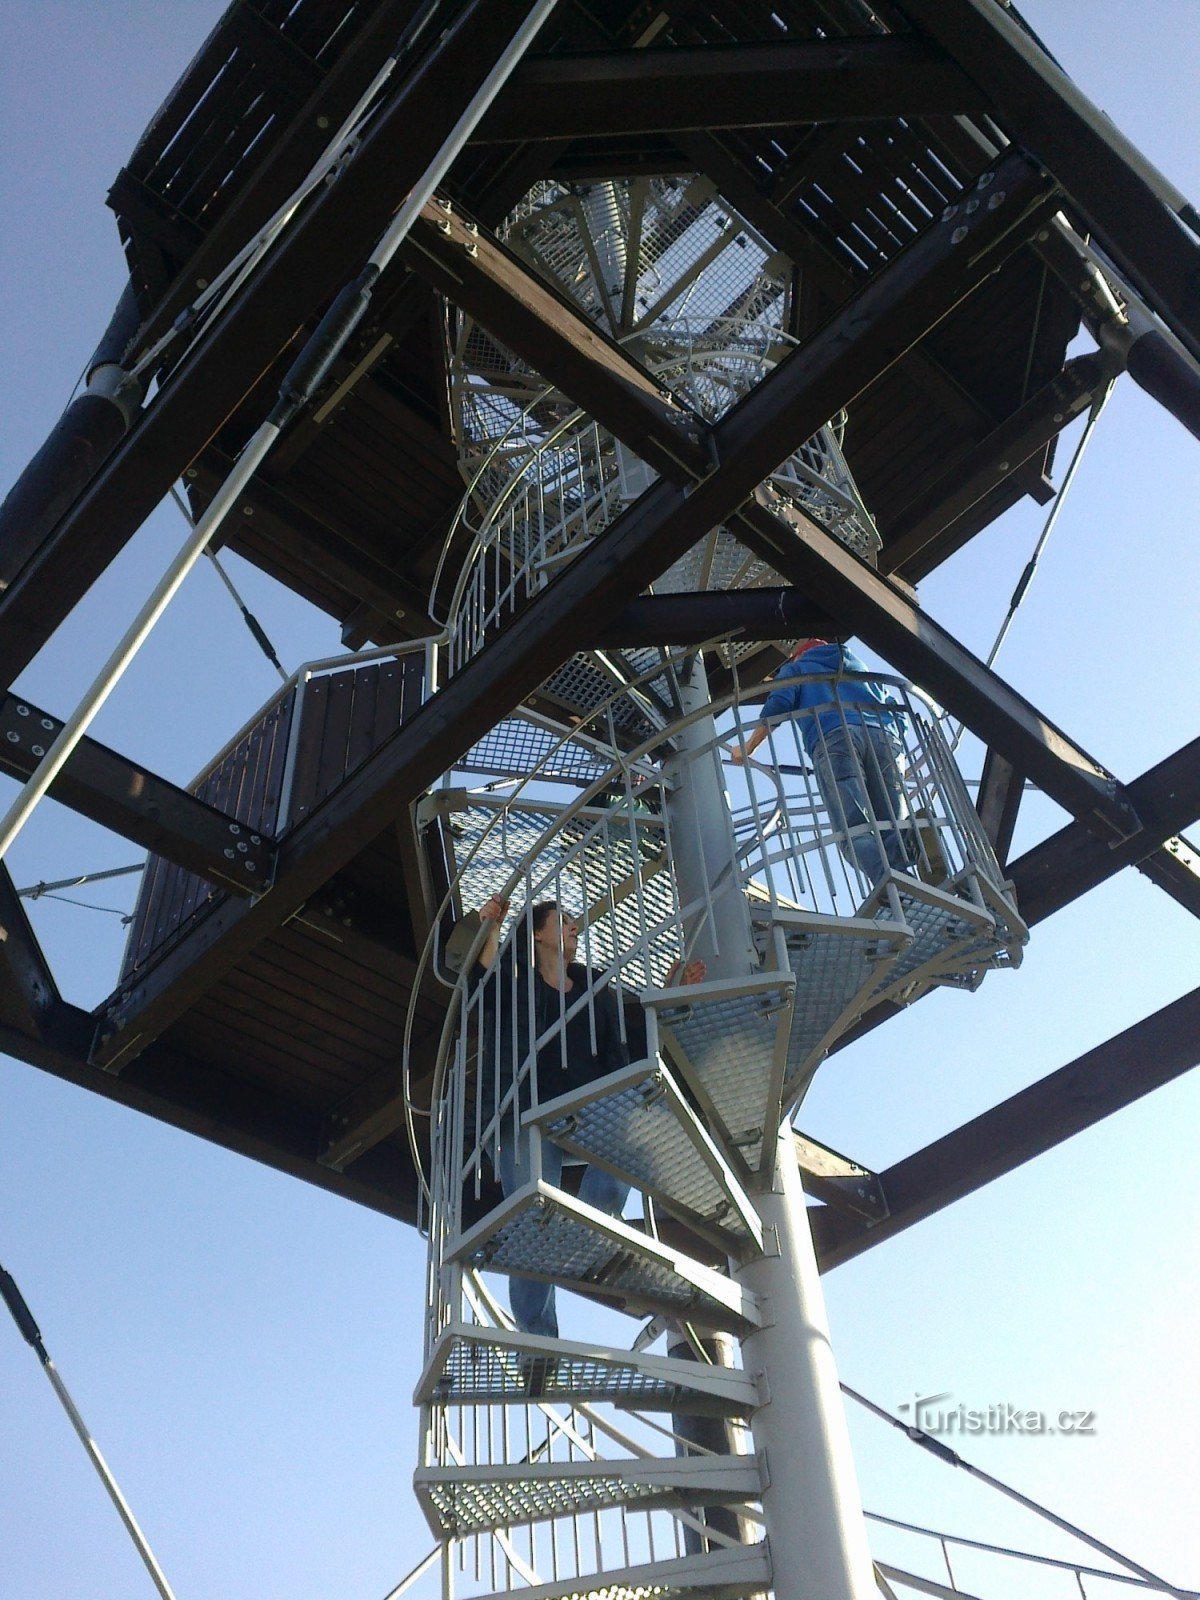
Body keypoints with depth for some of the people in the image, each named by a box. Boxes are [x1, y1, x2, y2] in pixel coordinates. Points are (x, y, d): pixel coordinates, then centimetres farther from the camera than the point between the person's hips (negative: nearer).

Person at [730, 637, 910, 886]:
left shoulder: (795, 668, 29)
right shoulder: (856, 664, 41)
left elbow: (776, 707, 11)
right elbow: (889, 704, 31)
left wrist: (748, 747, 18)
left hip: (834, 737, -4)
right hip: (883, 735, 4)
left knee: (854, 832, -17)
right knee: (892, 828, -6)